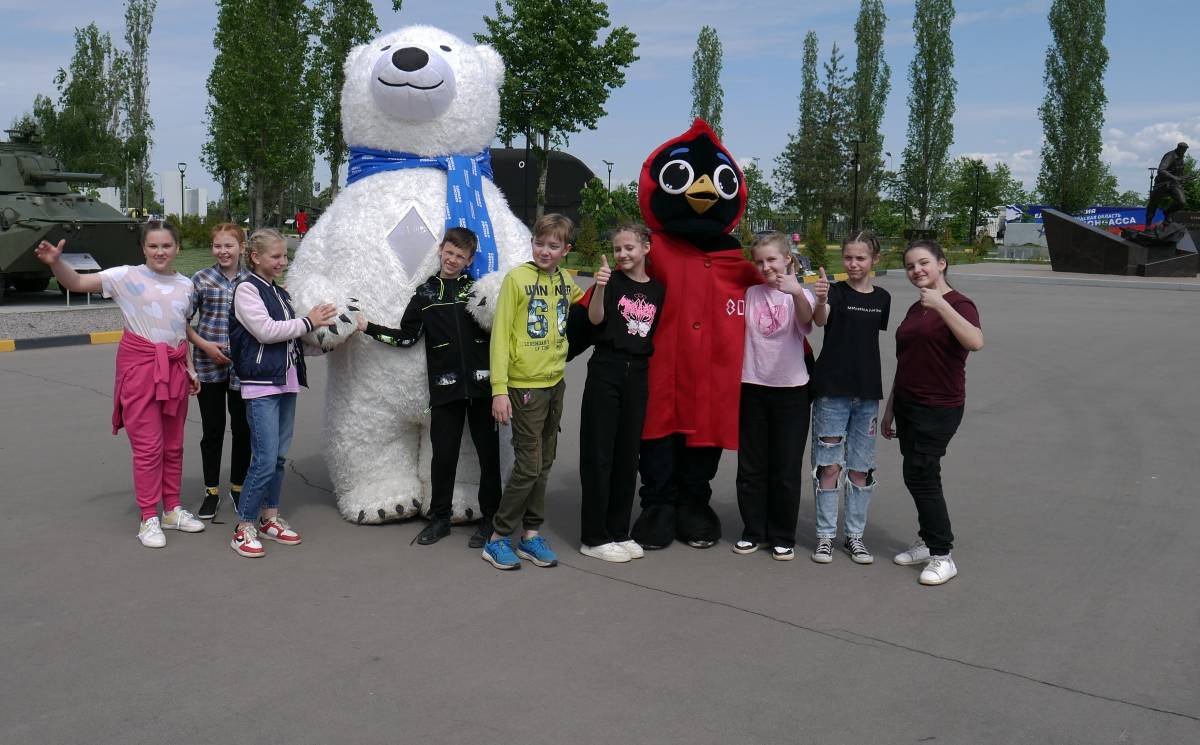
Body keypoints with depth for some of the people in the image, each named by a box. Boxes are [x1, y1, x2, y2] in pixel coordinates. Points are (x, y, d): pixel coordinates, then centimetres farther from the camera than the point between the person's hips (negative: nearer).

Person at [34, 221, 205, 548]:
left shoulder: (186, 286, 7)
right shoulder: (127, 277, -6)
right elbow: (77, 283, -14)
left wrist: (190, 369, 12)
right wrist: (55, 262, -33)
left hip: (174, 369, 5)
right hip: (139, 367, -4)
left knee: (173, 445, 12)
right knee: (148, 447, -4)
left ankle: (172, 510, 25)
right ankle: (149, 519, 7)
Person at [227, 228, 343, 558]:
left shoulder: (281, 293, 17)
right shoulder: (247, 289, -6)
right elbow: (265, 331, -16)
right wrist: (308, 321, -11)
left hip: (286, 382, 8)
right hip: (261, 385, -8)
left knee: (279, 456, 12)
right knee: (265, 459, -10)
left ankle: (269, 518, 23)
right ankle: (244, 527, 1)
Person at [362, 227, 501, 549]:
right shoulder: (426, 293, 10)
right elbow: (407, 337, 9)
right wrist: (369, 328, 2)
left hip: (481, 384, -1)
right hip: (445, 387, 1)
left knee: (489, 453, 5)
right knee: (443, 455, 5)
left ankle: (490, 518, 18)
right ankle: (440, 518, 22)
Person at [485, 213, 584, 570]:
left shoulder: (567, 281, 7)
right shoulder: (517, 278, -10)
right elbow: (500, 335, -12)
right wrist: (499, 389, -17)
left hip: (555, 383, 6)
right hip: (525, 386, -6)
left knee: (543, 464, 12)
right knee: (529, 466, -5)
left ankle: (531, 534, 23)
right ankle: (497, 539, 9)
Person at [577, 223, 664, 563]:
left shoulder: (658, 290, 9)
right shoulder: (612, 280, -2)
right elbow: (595, 318, -18)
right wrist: (600, 287, -33)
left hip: (638, 373, 4)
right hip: (606, 370, -4)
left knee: (628, 455, 10)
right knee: (599, 455, -1)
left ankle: (619, 531, 21)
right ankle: (594, 537, 7)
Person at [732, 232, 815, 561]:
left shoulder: (800, 294, -5)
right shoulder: (750, 293, 5)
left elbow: (806, 320, -28)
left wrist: (796, 292, -47)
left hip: (791, 390, -3)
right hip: (753, 388, 3)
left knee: (786, 469, 5)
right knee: (751, 467, 8)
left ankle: (783, 537, 18)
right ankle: (753, 531, 22)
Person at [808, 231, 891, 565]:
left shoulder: (881, 298, 7)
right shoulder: (834, 290, -6)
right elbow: (820, 319, -27)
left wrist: (879, 387, 14)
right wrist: (819, 300, -50)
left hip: (867, 391, 4)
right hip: (831, 390, -4)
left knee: (860, 468, 10)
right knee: (829, 465, 2)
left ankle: (855, 534, 22)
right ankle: (825, 535, 13)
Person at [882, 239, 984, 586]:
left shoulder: (958, 304, -10)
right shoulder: (915, 309, 13)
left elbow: (975, 342, -32)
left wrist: (941, 304, -36)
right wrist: (890, 409, 19)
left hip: (938, 408, -8)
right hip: (908, 404, 8)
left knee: (919, 476, -7)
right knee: (919, 476, 12)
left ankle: (943, 556, 4)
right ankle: (928, 543, 24)